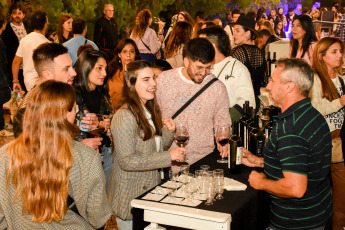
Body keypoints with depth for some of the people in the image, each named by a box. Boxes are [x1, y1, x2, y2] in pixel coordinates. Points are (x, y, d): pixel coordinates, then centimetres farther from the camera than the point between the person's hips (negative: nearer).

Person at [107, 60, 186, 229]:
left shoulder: (150, 110, 9)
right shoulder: (124, 117, -21)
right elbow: (127, 161, -25)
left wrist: (168, 131, -6)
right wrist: (168, 156, -24)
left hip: (150, 189, 8)